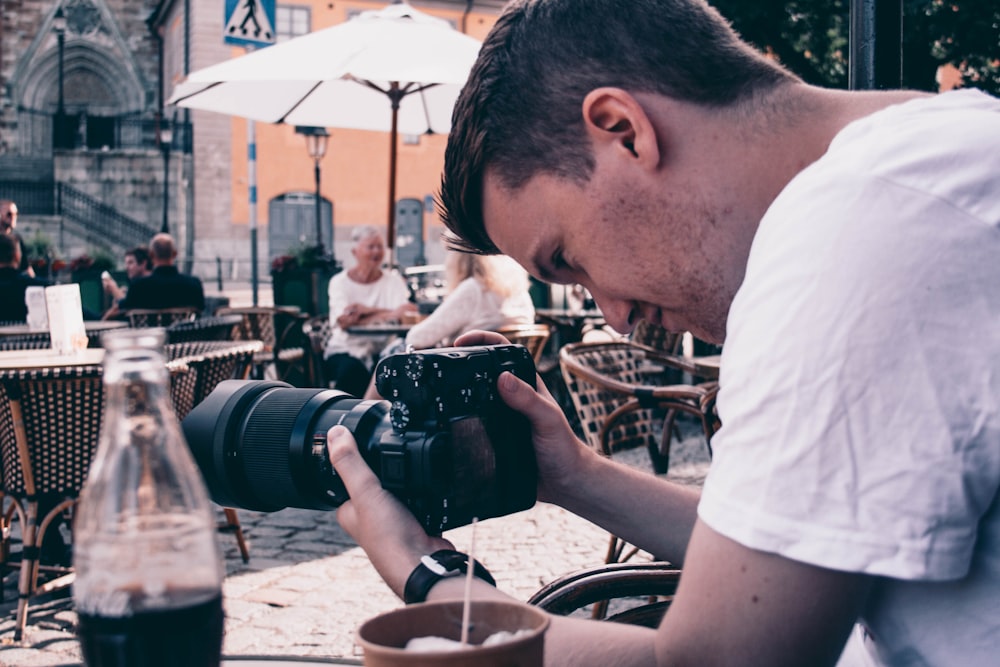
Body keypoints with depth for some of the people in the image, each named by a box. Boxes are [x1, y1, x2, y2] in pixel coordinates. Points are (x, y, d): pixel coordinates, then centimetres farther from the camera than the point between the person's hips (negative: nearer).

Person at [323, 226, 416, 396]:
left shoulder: (394, 280, 11)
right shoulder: (340, 282, 5)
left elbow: (403, 314, -6)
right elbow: (345, 321, -12)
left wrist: (366, 310, -15)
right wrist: (387, 314, -15)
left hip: (381, 350, 2)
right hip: (346, 349, -1)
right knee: (352, 368, -36)